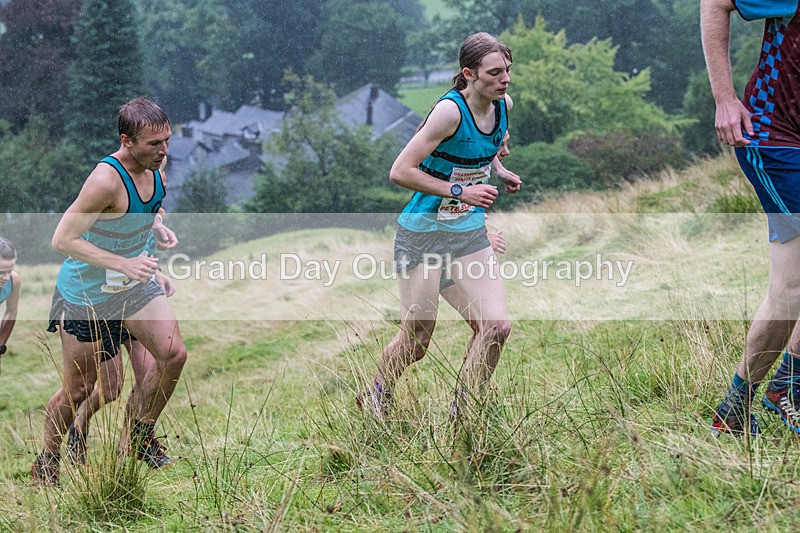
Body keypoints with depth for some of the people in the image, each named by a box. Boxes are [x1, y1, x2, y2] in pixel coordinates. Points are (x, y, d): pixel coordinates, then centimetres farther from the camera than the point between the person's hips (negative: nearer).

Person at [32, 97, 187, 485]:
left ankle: (137, 438, 13)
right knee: (78, 389, 3)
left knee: (173, 355, -7)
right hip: (87, 292, -6)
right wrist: (123, 264, -33)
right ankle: (47, 461, 27)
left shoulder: (155, 165, -7)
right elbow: (62, 239, -29)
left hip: (135, 284, 7)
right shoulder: (106, 180, -31)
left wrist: (157, 225, -5)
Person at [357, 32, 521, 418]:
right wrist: (460, 191, -26)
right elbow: (400, 171, -24)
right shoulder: (450, 110, -22)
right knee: (416, 342, 2)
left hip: (470, 233, 6)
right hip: (423, 233, -6)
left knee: (497, 326, -9)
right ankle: (375, 398, 32)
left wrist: (499, 171, 5)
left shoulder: (503, 105, 0)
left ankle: (462, 413, 9)